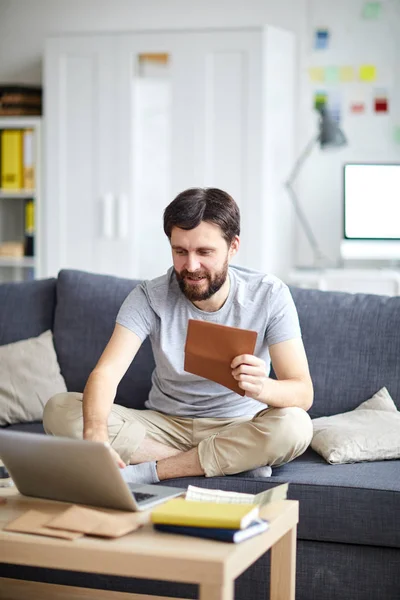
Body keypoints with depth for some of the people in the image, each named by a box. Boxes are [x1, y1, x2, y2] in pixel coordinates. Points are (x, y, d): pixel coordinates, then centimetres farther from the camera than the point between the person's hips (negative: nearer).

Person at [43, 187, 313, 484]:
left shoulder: (269, 295, -13)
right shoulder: (150, 296, -12)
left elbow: (303, 393, -19)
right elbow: (106, 371, -26)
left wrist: (262, 388, -44)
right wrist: (95, 434, -48)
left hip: (238, 427, -1)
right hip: (165, 424, 2)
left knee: (294, 425, -35)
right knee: (60, 410, -21)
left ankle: (146, 472, -24)